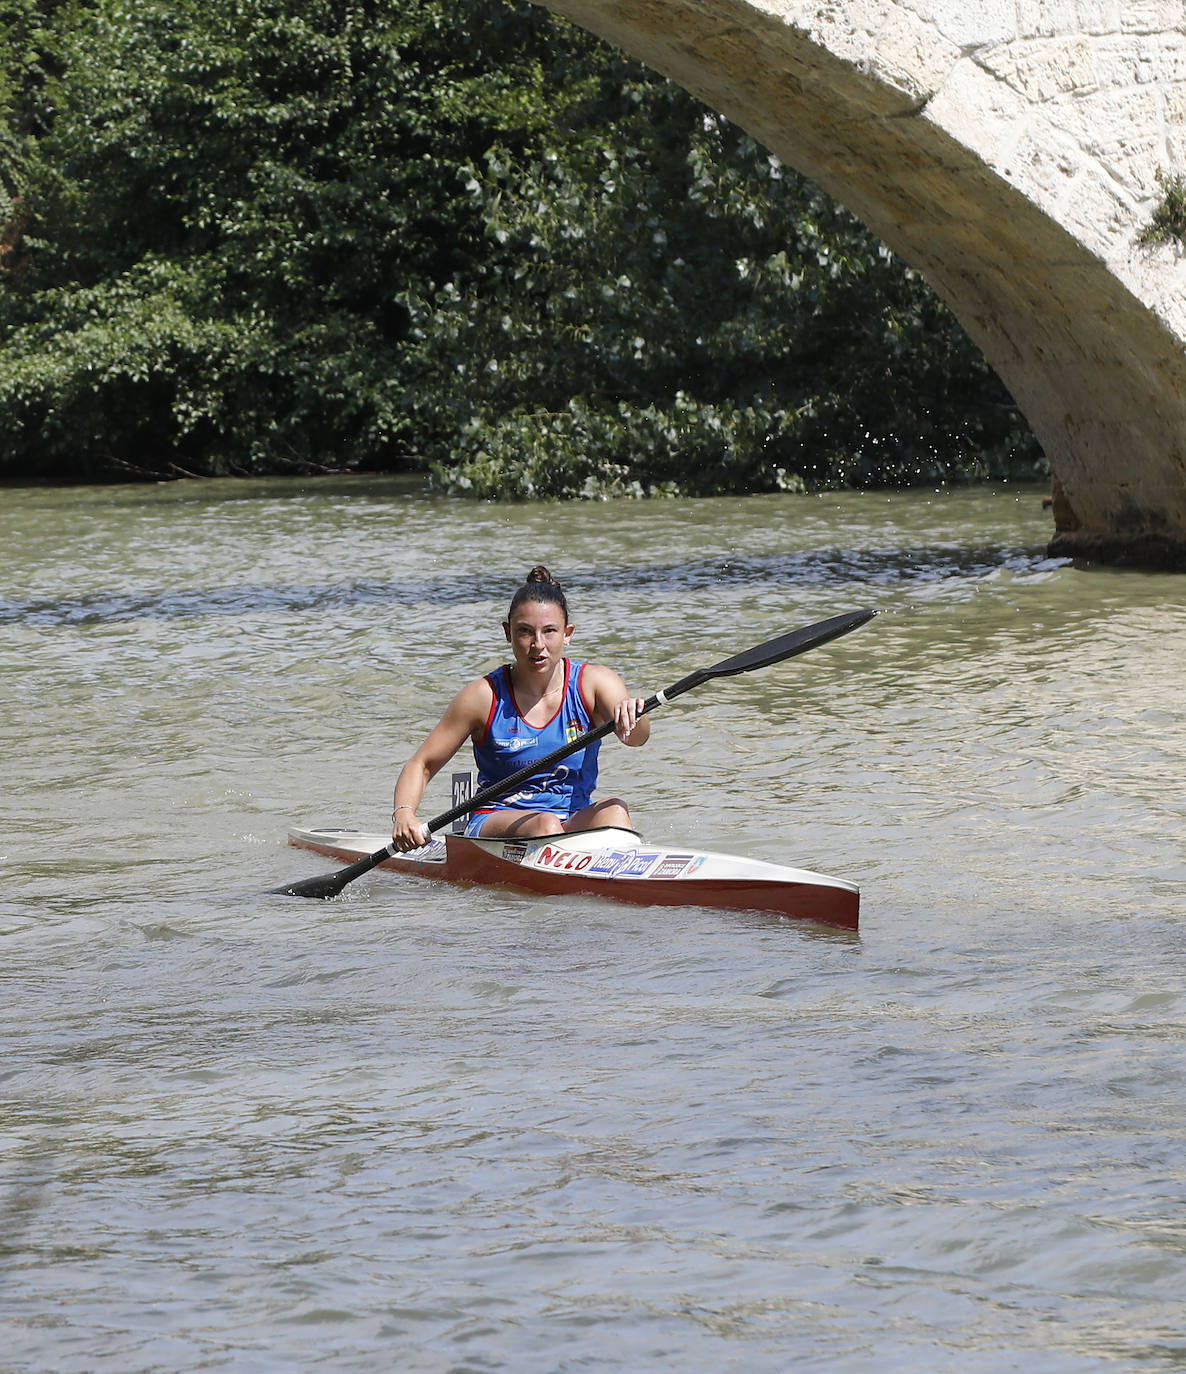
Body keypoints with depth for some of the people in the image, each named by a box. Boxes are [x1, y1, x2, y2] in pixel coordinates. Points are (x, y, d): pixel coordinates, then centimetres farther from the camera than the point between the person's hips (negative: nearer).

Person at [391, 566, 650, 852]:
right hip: (495, 825, -1)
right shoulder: (485, 696, -4)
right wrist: (403, 814, -22)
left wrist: (632, 716, -44)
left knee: (613, 810, -31)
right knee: (544, 824, -35)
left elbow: (637, 737, -19)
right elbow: (422, 765, 0)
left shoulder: (592, 682, -1)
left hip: (575, 824, 1)